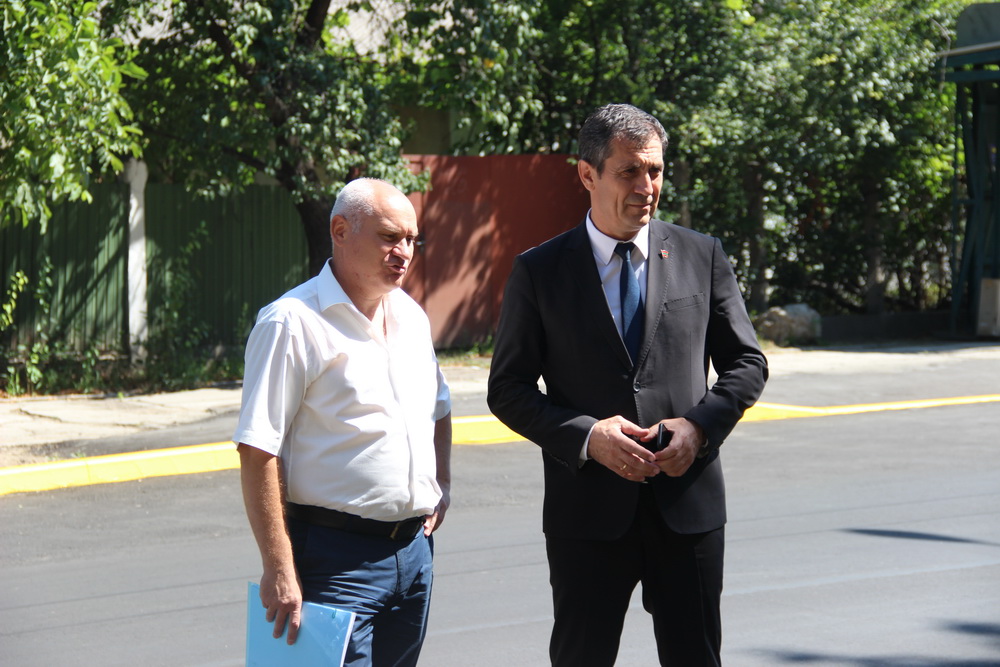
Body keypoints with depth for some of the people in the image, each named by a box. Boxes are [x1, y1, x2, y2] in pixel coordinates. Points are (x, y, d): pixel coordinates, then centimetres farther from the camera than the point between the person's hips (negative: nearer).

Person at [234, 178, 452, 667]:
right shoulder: (292, 323, -12)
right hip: (338, 559, -7)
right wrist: (279, 569, -20)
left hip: (413, 549, 7)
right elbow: (257, 453, -16)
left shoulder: (411, 317, 13)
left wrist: (442, 484, 14)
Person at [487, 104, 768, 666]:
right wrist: (586, 436, -15)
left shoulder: (702, 256, 6)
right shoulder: (540, 272, 1)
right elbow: (509, 388, 1)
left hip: (688, 504, 1)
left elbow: (747, 363, 10)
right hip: (589, 510, -1)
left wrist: (699, 426, -9)